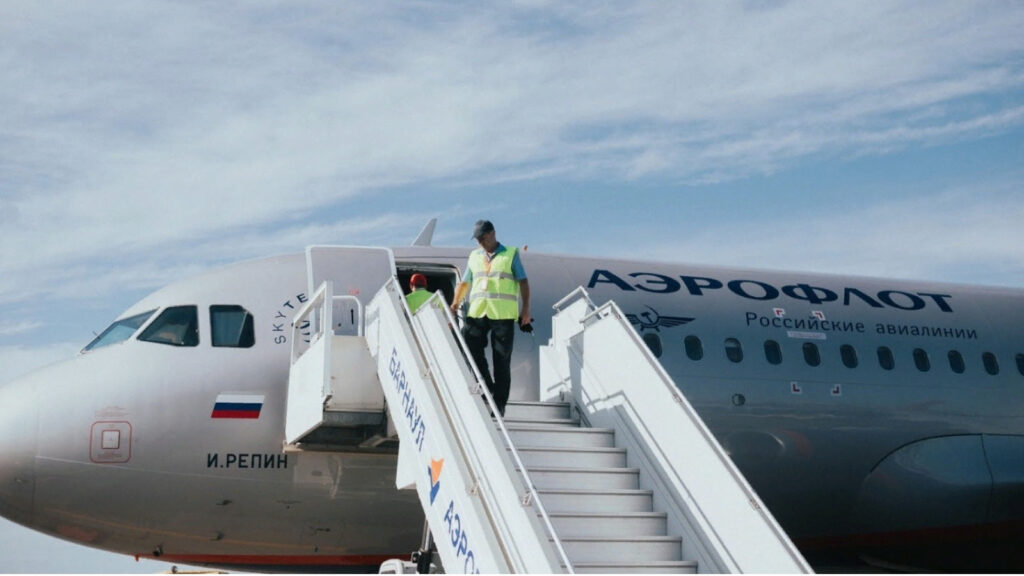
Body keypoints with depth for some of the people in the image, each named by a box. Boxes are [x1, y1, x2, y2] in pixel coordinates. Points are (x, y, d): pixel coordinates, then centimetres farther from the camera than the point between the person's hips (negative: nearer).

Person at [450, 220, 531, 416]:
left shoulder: (511, 254, 7)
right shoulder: (474, 256, 17)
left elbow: (523, 282, 4)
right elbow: (464, 282, 19)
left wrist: (526, 309, -3)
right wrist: (455, 304, 7)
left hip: (503, 314, -4)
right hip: (477, 313, 4)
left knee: (502, 360, -1)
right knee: (470, 348, -9)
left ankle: (500, 402, 4)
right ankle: (487, 388, 7)